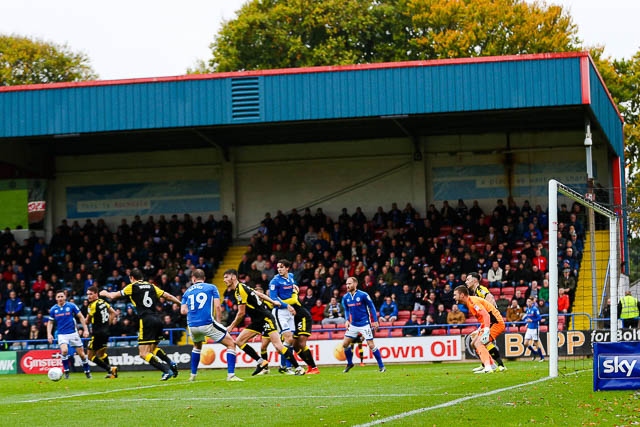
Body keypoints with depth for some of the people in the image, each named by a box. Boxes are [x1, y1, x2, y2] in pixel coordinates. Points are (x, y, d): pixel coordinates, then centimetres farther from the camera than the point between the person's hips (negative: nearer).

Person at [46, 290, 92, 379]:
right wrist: (49, 334, -1)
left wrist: (85, 329, -5)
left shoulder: (71, 306, -5)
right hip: (61, 334, 0)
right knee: (64, 351, -25)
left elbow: (81, 317, 1)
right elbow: (50, 322, 12)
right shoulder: (53, 309, 1)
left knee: (81, 353, 3)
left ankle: (87, 372, 22)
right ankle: (66, 371, -10)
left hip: (73, 333, 0)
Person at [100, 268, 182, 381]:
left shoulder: (132, 287, 4)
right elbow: (168, 296, 15)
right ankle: (171, 364, 10)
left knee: (144, 354, -6)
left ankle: (167, 370, -18)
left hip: (146, 321, -7)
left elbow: (113, 296, 14)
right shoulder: (151, 286, 16)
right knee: (153, 348, 26)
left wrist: (105, 293, 35)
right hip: (158, 319, 7)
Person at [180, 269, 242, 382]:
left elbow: (183, 311, 8)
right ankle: (231, 375, -7)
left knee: (197, 346, 36)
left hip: (192, 325, 4)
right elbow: (218, 306, -3)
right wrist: (218, 321, 6)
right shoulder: (211, 287, 8)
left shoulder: (187, 291, 16)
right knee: (231, 344, 7)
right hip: (207, 323, -4)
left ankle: (193, 375, 31)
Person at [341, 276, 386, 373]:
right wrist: (347, 320, -1)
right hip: (353, 324, 5)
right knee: (345, 344, 1)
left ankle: (381, 366, 2)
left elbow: (371, 307, -5)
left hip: (364, 324, -5)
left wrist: (375, 321, -7)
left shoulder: (363, 295, -13)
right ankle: (349, 363, 22)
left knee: (371, 345, -8)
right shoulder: (345, 297, 1)